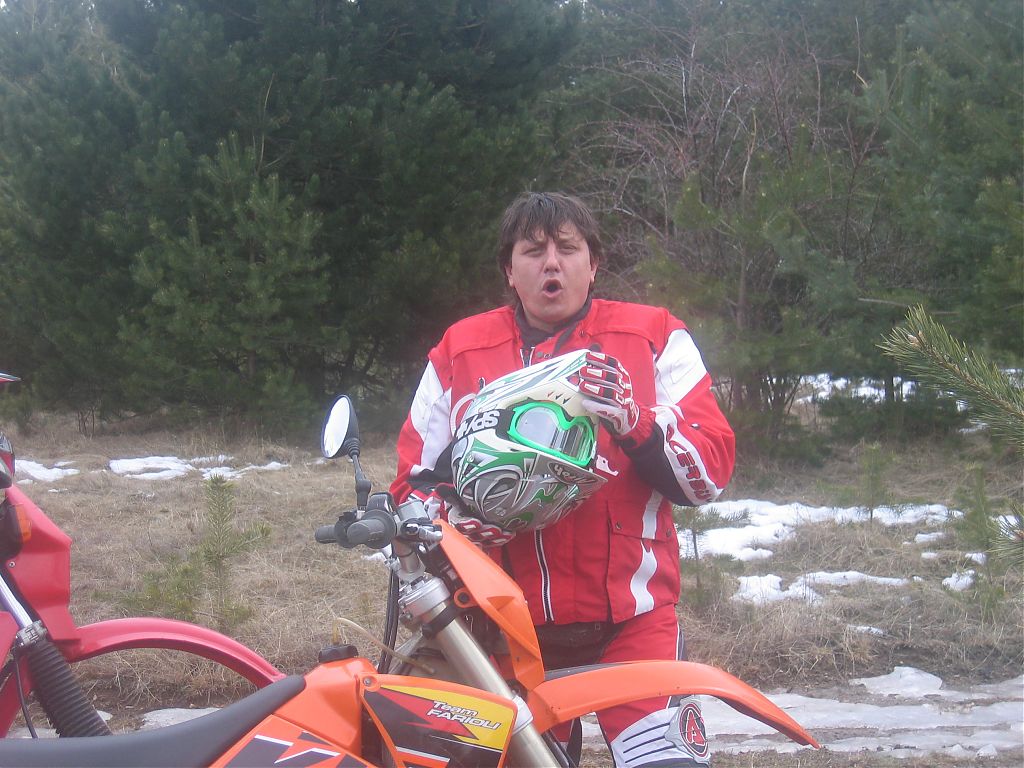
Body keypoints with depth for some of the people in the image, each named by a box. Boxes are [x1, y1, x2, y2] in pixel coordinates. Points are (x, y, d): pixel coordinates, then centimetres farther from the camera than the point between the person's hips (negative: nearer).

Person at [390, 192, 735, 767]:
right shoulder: (458, 352, 11)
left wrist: (634, 420, -20)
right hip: (506, 623, 3)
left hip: (630, 615, -2)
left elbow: (710, 472, -3)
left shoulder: (656, 339, 4)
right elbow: (415, 477, 14)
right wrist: (451, 515, -7)